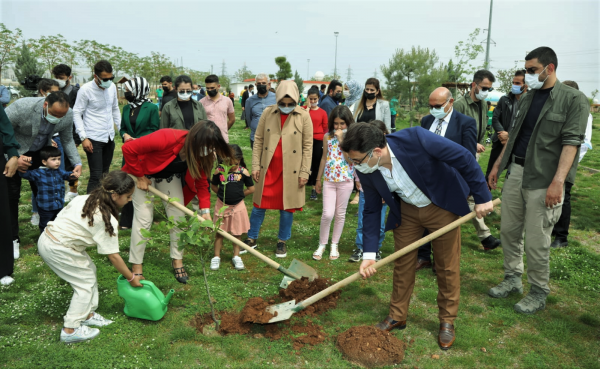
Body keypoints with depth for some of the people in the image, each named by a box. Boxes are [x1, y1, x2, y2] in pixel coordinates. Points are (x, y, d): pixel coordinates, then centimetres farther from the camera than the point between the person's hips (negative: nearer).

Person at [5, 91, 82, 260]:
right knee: (11, 194, -4)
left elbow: (67, 140, -2)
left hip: (39, 153, 4)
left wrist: (77, 162, -14)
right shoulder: (22, 107, -34)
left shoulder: (68, 115, -20)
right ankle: (13, 239, 8)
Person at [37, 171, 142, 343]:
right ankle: (70, 330, 8)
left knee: (89, 270, 15)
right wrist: (131, 278, -3)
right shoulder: (107, 220, -19)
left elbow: (63, 215, 10)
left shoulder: (86, 199, 4)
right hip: (56, 249, -9)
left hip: (49, 236, 9)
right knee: (86, 282, 1)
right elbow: (113, 256, -14)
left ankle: (88, 314, 26)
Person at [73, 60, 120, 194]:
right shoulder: (86, 89, -11)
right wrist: (83, 137, -13)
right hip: (93, 139, -6)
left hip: (109, 137, 6)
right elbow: (77, 113, -7)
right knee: (96, 176, -8)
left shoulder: (112, 87, 4)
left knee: (105, 174, 14)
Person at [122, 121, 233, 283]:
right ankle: (136, 268, 3)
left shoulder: (202, 154, -21)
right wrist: (140, 177, -24)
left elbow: (201, 182, -10)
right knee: (143, 217, -10)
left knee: (178, 215, -1)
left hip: (170, 176, 5)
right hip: (143, 173, -5)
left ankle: (177, 261, 15)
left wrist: (205, 210, -20)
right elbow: (128, 148, -32)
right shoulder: (166, 138, -40)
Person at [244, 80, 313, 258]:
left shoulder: (304, 116, -5)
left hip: (291, 171, -1)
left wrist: (305, 171, -6)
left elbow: (307, 146, -3)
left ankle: (282, 242, 25)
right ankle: (251, 239, 26)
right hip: (268, 169, 2)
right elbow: (258, 140, 3)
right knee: (260, 204, 10)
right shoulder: (268, 113, 0)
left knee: (287, 207, 9)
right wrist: (256, 165, -1)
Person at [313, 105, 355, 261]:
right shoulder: (328, 137, 3)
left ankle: (334, 245, 24)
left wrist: (341, 140, -18)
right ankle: (322, 244, 12)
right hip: (329, 179, 1)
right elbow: (324, 158, 11)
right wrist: (318, 179, 14)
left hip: (346, 180, -1)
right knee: (327, 214, -7)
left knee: (340, 214, 9)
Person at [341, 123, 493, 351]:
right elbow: (372, 210, -7)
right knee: (402, 263, 10)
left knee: (448, 266, 8)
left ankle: (447, 321, 27)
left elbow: (464, 158, -25)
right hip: (406, 210, 4)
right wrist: (369, 254, -12)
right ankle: (397, 316, 29)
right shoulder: (366, 170, -19)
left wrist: (482, 197, -19)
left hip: (442, 206, -3)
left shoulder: (415, 139, -36)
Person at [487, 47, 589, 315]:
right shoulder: (527, 99, 14)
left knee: (536, 241, -2)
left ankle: (539, 292, 16)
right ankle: (512, 279, 28)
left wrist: (558, 182, -22)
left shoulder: (574, 100, -6)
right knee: (509, 230, 12)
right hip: (515, 172, 7)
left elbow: (571, 142, -13)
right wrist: (497, 165, 16)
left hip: (543, 179, -6)